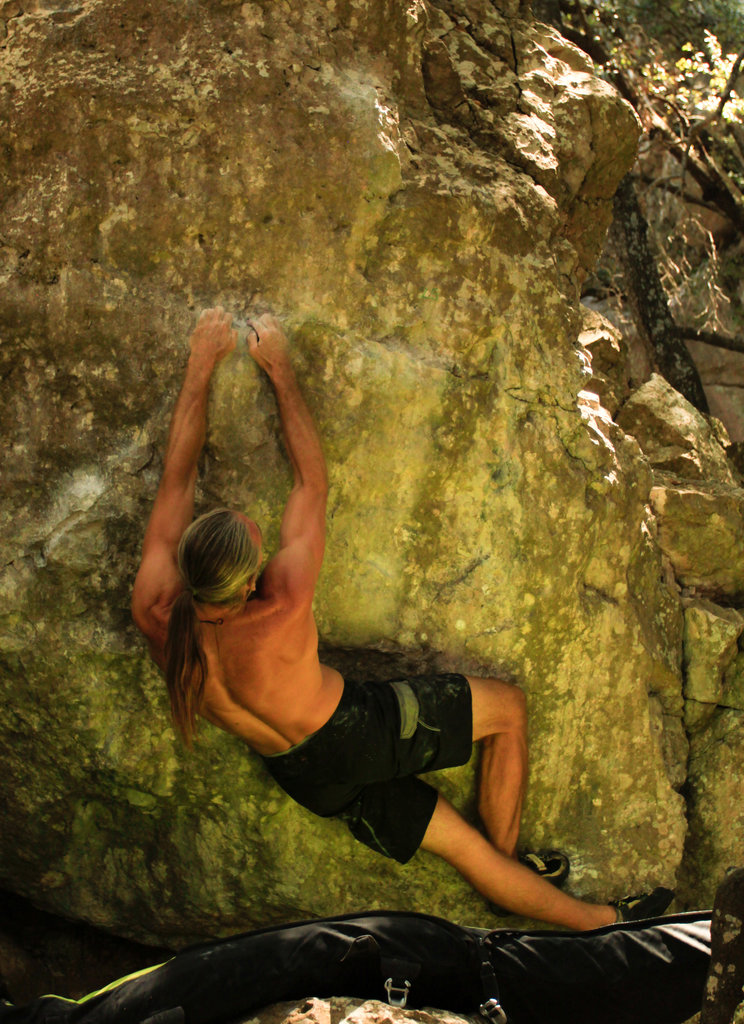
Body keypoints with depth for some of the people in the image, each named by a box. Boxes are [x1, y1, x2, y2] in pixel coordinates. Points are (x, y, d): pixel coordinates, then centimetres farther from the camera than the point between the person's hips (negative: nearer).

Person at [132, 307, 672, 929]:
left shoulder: (153, 613, -22)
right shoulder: (282, 614, -36)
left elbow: (177, 474, -9)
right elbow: (313, 481, -20)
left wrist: (202, 364, -2)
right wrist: (279, 368, -8)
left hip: (305, 777, 6)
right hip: (358, 730, -6)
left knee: (463, 846, 17)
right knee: (507, 705, 13)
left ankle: (591, 921, 30)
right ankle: (508, 851, 28)